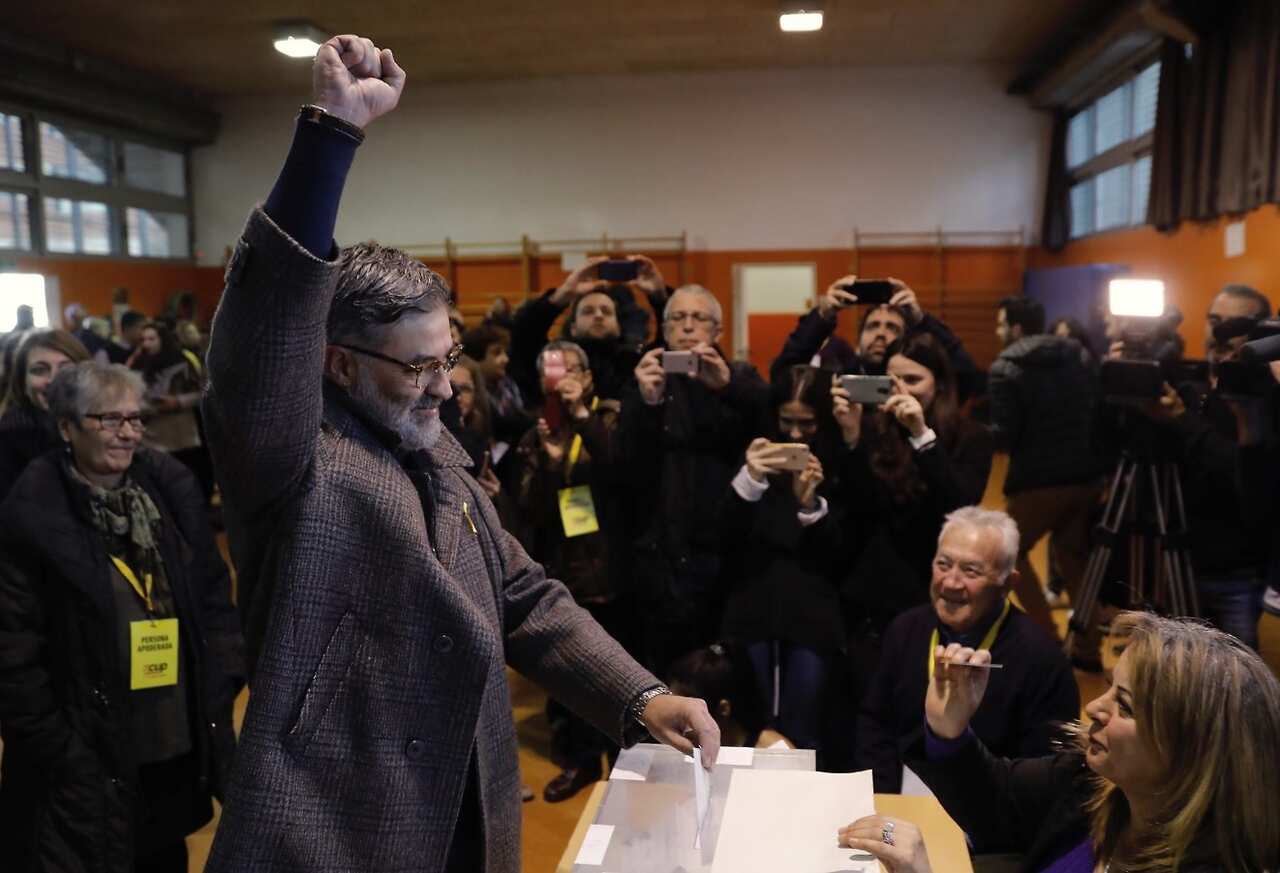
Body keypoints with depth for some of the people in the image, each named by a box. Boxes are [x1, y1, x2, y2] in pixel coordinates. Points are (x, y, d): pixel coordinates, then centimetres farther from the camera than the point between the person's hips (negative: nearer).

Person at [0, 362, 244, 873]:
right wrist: (51, 744, -9)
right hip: (87, 756, -4)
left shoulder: (172, 490, 0)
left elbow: (214, 597, 6)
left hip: (179, 742, 4)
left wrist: (222, 686, 2)